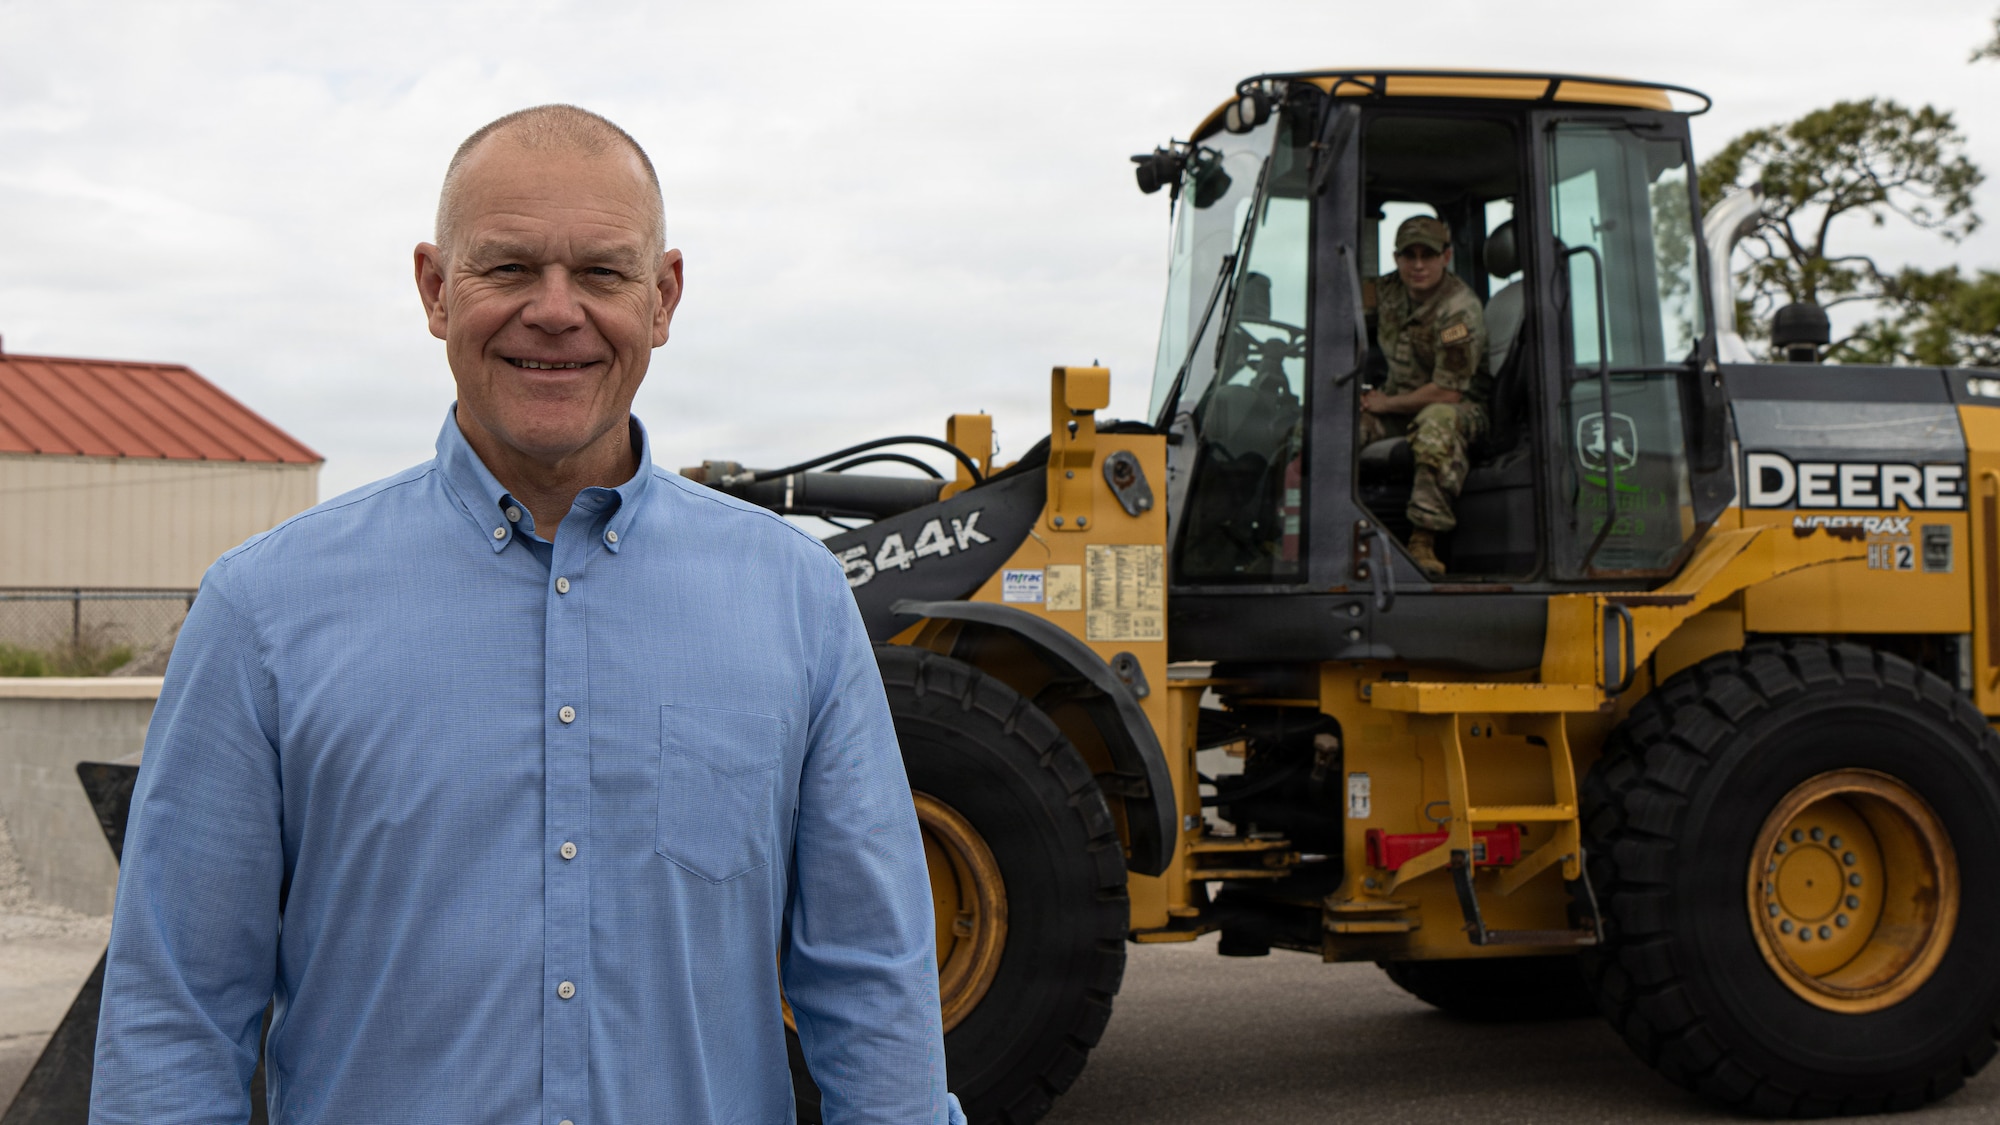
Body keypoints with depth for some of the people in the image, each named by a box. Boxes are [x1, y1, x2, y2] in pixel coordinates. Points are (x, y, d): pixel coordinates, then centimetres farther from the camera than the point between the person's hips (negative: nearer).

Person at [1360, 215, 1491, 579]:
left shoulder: (1459, 309, -20)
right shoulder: (1386, 290, 1)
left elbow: (1447, 392, -21)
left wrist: (1385, 404, -12)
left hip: (1461, 406, -6)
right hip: (1399, 399, 6)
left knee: (1437, 424, -42)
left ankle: (1423, 542, -41)